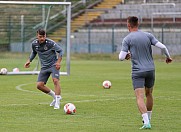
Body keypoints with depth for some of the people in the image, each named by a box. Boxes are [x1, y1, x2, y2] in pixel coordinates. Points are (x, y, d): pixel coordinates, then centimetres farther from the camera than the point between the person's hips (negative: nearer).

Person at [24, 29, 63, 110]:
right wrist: (29, 60, 6)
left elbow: (60, 51, -10)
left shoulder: (50, 43, -18)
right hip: (44, 67, 5)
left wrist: (58, 62, -20)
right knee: (39, 85, -4)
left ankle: (57, 101, -22)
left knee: (55, 80, -27)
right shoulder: (34, 44, -4)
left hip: (53, 65, -5)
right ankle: (54, 96, 16)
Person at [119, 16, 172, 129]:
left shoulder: (127, 39, -5)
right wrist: (168, 57, 14)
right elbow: (162, 47, -5)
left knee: (140, 97, -10)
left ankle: (146, 122, -25)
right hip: (150, 69, 4)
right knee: (149, 94, 22)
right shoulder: (148, 35, 3)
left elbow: (121, 57, -10)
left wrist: (126, 56, 13)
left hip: (138, 72, -4)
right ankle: (148, 119, 32)